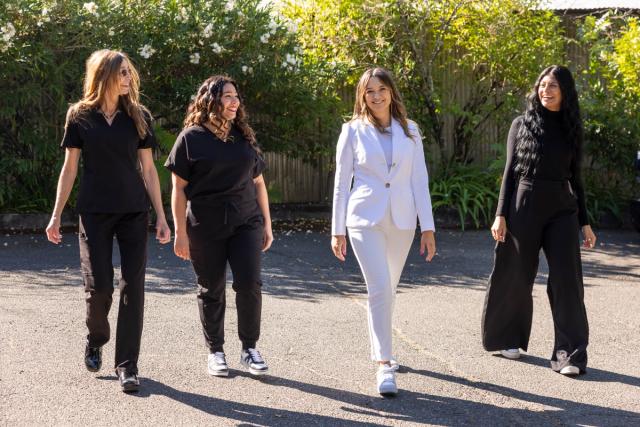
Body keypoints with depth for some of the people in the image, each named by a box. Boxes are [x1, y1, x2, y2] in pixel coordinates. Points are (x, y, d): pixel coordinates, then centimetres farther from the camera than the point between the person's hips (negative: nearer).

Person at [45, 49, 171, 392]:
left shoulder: (138, 116, 4)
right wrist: (56, 215, 0)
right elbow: (69, 168, 4)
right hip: (95, 213, -1)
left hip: (134, 212, 1)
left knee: (133, 286, -4)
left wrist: (161, 217, 1)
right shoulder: (79, 117, 1)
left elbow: (148, 169, 5)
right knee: (98, 286, -4)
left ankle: (127, 365, 3)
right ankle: (95, 340, 27)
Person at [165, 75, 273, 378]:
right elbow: (178, 188, -4)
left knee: (249, 284, -7)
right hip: (206, 228, -3)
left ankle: (249, 349, 8)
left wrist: (267, 224, 12)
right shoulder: (191, 138, -3)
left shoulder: (244, 137, 11)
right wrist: (180, 233, -9)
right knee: (211, 290, 5)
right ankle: (215, 352, 18)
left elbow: (258, 182, 15)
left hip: (246, 223, 3)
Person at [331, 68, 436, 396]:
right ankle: (383, 365, -12)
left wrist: (428, 226, 1)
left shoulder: (409, 131, 6)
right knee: (380, 288, -14)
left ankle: (380, 350, 33)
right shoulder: (353, 131, 1)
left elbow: (420, 180, 6)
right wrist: (337, 230, 1)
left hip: (401, 220, 3)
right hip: (365, 219, -3)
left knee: (387, 290, 13)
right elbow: (341, 181, 3)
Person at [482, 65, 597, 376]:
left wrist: (584, 222, 9)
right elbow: (510, 171, 1)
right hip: (525, 207, -2)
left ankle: (569, 354, -5)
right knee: (517, 277, 8)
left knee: (567, 280, -7)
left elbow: (575, 177, 13)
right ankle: (507, 338, 28)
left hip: (562, 210, 2)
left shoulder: (571, 129, 9)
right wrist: (501, 214, -7)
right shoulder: (522, 124, 2)